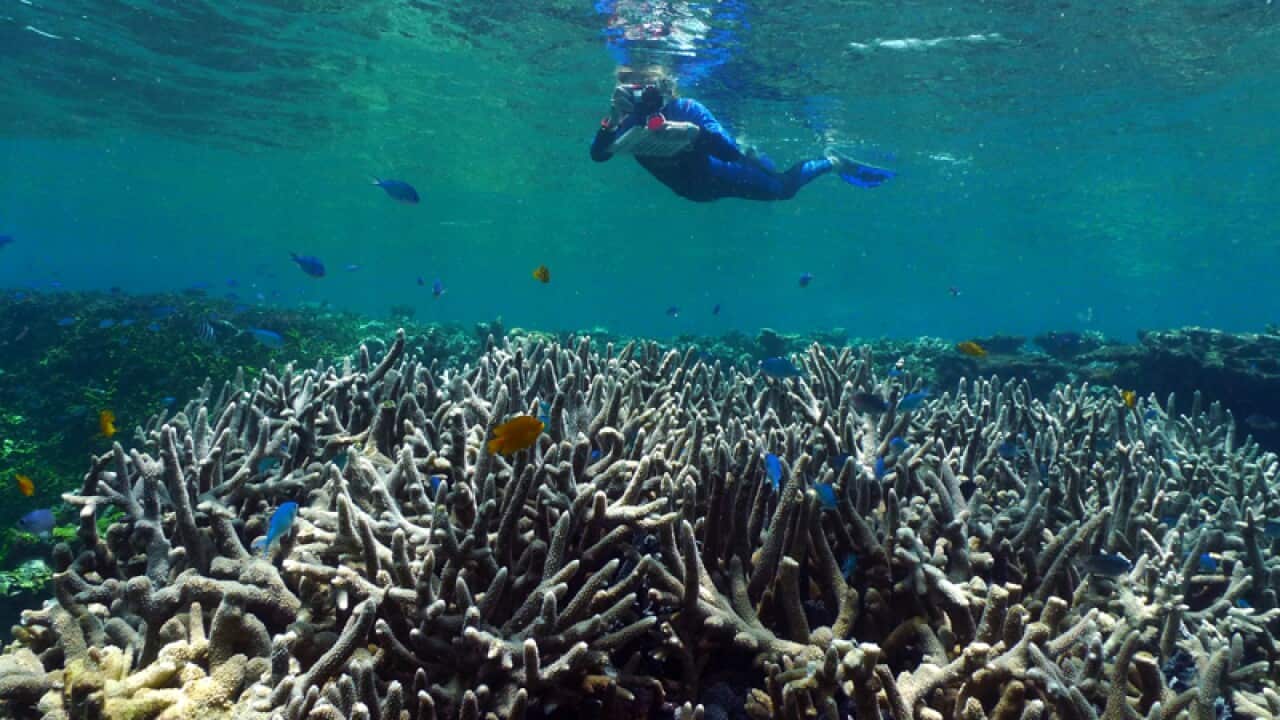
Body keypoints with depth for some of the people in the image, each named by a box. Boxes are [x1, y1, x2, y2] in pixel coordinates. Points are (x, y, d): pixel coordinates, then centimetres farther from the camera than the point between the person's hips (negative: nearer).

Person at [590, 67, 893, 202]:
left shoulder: (687, 109, -32)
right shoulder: (629, 122, -20)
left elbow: (731, 152, -41)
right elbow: (597, 155, -36)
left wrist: (696, 132, -58)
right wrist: (612, 119, -52)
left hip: (718, 177, -4)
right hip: (692, 191, 5)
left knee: (783, 187, 7)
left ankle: (833, 162, 31)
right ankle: (752, 159, 54)